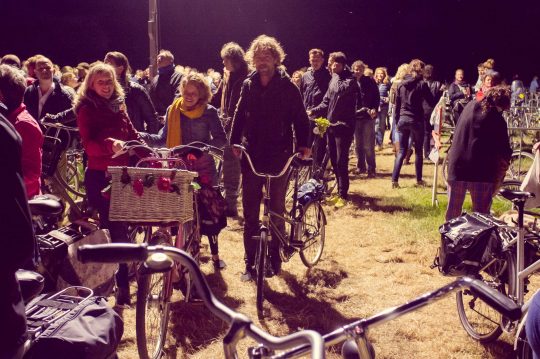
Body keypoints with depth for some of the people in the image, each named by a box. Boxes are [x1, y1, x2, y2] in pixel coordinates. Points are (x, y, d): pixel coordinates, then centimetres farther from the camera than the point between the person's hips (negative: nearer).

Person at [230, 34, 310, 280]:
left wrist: (303, 144, -11)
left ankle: (274, 256, 23)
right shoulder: (248, 85, 8)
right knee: (250, 213, 3)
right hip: (252, 156, 3)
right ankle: (250, 262, 10)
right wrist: (234, 142, 1)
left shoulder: (287, 87, -1)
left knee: (277, 210, 8)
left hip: (278, 156, -2)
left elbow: (300, 118, 0)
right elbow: (239, 115, 11)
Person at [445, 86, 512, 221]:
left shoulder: (470, 106, 6)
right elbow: (504, 150, -9)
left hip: (456, 165, 5)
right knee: (481, 213, 4)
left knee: (453, 210, 16)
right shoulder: (497, 119, -11)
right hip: (482, 170, -5)